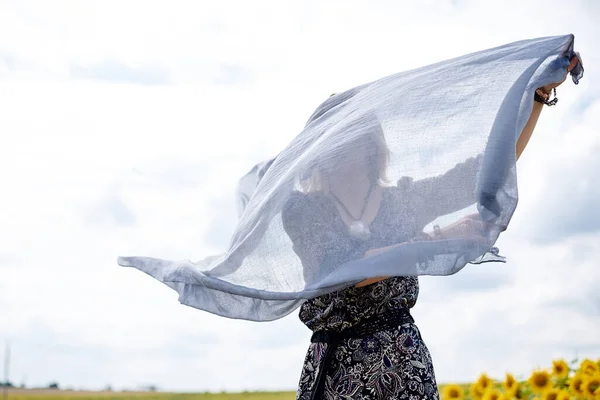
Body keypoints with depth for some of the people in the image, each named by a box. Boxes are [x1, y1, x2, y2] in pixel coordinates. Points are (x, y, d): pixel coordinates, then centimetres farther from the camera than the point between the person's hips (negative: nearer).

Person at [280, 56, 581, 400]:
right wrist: (439, 241, -21)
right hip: (333, 369, -1)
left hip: (404, 362, 1)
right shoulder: (302, 208, 1)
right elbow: (343, 268, -15)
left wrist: (539, 93, -5)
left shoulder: (404, 199, 8)